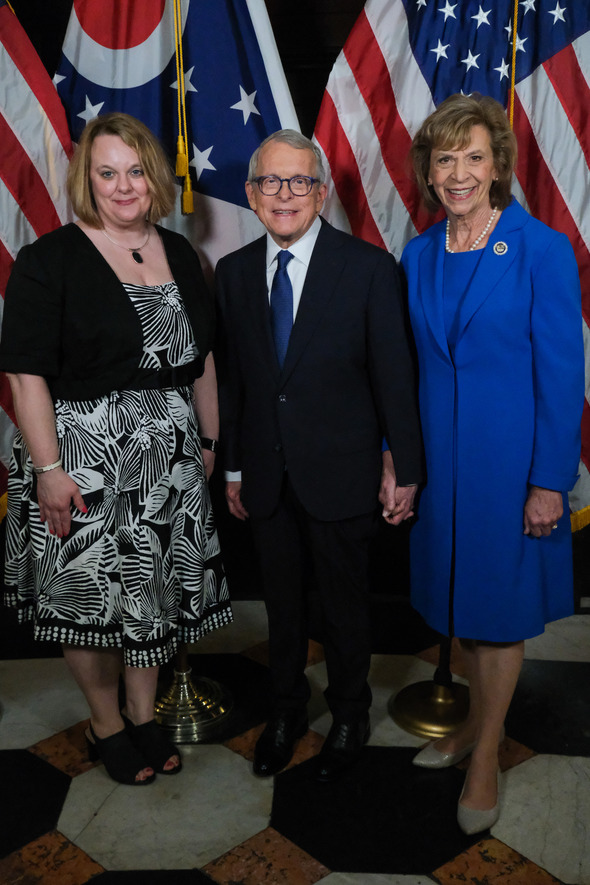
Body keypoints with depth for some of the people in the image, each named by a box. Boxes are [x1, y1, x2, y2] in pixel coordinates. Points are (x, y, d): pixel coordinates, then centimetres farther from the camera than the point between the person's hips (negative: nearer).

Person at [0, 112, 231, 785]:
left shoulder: (178, 254, 8)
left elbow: (201, 360, 13)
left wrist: (210, 441, 11)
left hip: (170, 459, 5)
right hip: (83, 459, -5)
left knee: (157, 591, 14)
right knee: (89, 598, 7)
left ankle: (144, 716, 35)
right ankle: (106, 724, 31)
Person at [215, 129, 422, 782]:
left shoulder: (369, 268, -10)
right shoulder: (234, 271, 2)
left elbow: (394, 376, -8)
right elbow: (231, 376, 7)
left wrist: (404, 469, -6)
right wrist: (232, 465, 9)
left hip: (340, 475, -3)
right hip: (266, 476, 4)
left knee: (344, 604, 14)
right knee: (281, 601, 19)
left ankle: (349, 716, 38)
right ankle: (287, 710, 42)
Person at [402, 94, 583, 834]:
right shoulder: (418, 256, 5)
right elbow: (408, 367, 9)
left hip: (510, 456, -5)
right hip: (437, 454, 5)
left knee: (501, 607, 8)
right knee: (456, 599, 17)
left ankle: (486, 758, 27)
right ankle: (477, 720, 40)